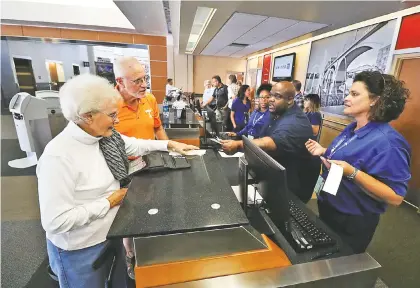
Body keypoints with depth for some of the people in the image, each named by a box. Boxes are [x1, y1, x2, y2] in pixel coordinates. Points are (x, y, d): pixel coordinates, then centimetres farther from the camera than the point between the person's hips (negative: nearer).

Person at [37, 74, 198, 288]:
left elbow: (135, 145, 8)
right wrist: (108, 202, -22)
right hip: (80, 250, -6)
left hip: (111, 233, 7)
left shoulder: (103, 135, -8)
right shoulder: (58, 157, -30)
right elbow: (55, 221, -29)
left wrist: (170, 145, 5)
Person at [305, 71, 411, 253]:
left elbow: (396, 197, -26)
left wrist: (353, 173, -37)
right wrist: (324, 152, -2)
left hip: (352, 224, -8)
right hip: (328, 209, 8)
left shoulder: (387, 142, -25)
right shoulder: (351, 129, 2)